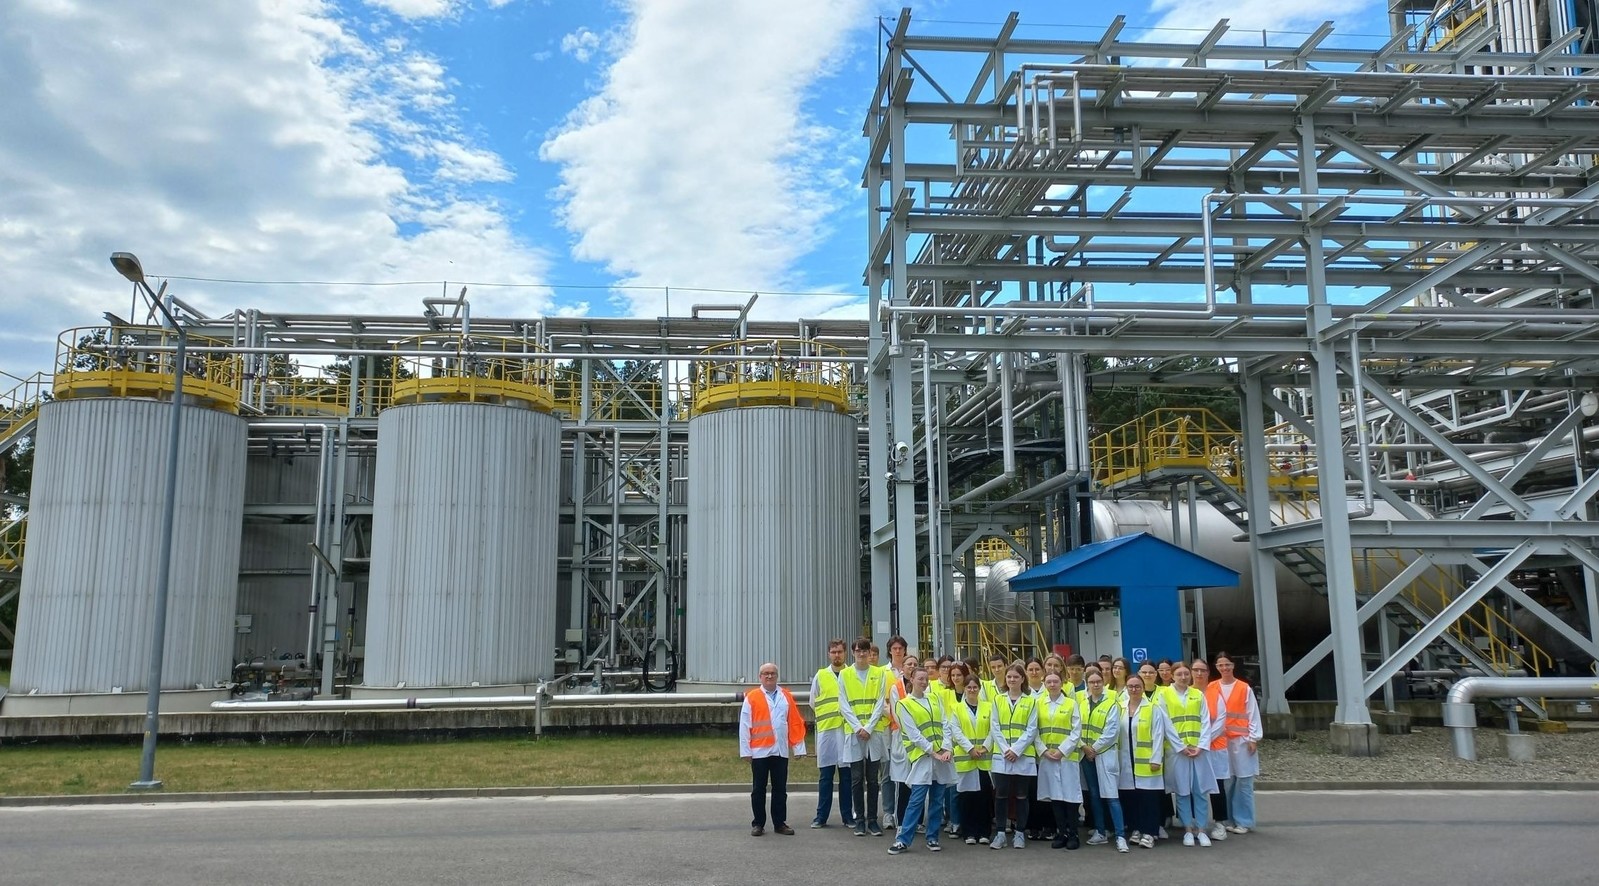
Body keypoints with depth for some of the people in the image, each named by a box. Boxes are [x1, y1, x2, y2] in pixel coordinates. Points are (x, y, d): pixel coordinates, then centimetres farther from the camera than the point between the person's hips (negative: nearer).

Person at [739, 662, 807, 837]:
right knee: (758, 789, 6)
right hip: (759, 751, -2)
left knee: (780, 789, 8)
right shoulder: (751, 697, -1)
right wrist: (745, 750, -5)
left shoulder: (786, 696, 7)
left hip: (781, 751, 2)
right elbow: (744, 725, -2)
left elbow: (795, 723, 7)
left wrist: (798, 747, 4)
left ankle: (780, 823, 16)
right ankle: (758, 824, 15)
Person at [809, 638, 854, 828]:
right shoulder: (820, 676, 8)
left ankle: (848, 816, 12)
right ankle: (821, 816, 10)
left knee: (847, 775, 5)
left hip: (848, 729, 0)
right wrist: (826, 716, 7)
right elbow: (813, 703, 14)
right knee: (825, 775, 4)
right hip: (826, 729, 1)